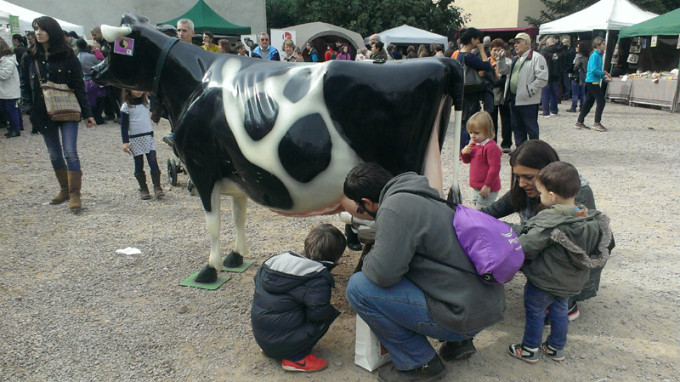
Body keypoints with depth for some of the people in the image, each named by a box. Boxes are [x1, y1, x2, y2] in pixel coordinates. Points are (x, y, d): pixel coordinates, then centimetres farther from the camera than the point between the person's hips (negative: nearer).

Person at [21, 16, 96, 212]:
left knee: (70, 151, -11)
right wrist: (29, 106, -1)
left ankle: (74, 194, -6)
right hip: (43, 113, 4)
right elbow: (25, 85, 12)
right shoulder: (30, 58, 5)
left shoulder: (67, 56, -4)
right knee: (54, 154, 12)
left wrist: (87, 113, -7)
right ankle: (64, 189, 26)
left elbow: (79, 86, -4)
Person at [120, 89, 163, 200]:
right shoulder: (126, 107, -4)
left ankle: (157, 187, -4)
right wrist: (125, 142, -9)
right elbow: (124, 126, -4)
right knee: (139, 165, 5)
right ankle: (143, 189, 13)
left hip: (148, 137, 2)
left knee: (153, 162, -7)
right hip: (135, 139, -2)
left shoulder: (147, 102, 6)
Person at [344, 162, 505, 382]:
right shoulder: (423, 196, 11)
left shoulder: (395, 208, -18)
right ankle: (459, 341, 22)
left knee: (358, 288, -10)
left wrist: (368, 259, -2)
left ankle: (420, 364, 4)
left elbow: (382, 274, -23)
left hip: (464, 317, -10)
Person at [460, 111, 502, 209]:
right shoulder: (474, 144, 8)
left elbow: (494, 168, -22)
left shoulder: (491, 147, -21)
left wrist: (487, 186, -20)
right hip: (476, 188, 9)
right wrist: (464, 153, -5)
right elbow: (467, 160, 18)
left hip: (487, 189, -9)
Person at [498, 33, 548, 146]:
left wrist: (528, 91, -18)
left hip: (528, 102, -8)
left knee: (531, 128, 1)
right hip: (514, 100, 8)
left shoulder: (536, 57, -7)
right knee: (517, 128, 14)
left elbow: (542, 78, -15)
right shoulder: (516, 59, 19)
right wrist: (501, 60, 12)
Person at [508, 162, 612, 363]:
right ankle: (557, 348, 40)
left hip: (543, 282, -7)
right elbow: (599, 252, 5)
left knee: (534, 313, 13)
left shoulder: (548, 222, -31)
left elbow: (526, 248, -27)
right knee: (559, 311, 25)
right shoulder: (590, 219, -9)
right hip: (571, 283, 7)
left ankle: (529, 350, 28)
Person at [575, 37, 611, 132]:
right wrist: (604, 73, -13)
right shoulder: (595, 55, -14)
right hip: (593, 82, -10)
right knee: (601, 102, -6)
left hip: (591, 82, 10)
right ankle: (597, 123, -2)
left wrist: (604, 76, 9)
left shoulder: (599, 55, 15)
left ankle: (579, 122, 16)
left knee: (588, 103, 12)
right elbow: (594, 70, -23)